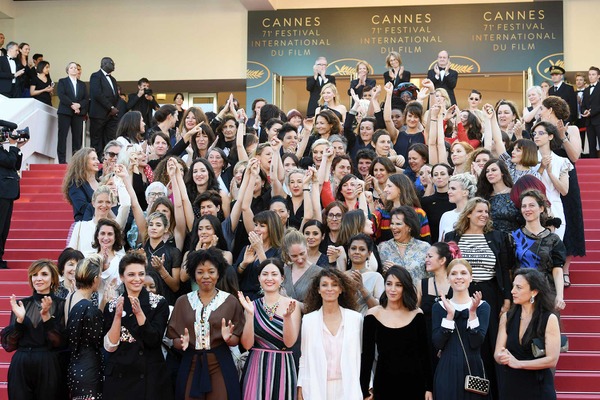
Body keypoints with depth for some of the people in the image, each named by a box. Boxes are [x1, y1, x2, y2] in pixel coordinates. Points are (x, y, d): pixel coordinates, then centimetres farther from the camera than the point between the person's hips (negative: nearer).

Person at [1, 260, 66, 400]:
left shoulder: (60, 305, -1)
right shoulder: (21, 304, 7)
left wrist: (46, 316, -19)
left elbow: (59, 342, -9)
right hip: (20, 367, 2)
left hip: (48, 367, -2)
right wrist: (19, 319, -12)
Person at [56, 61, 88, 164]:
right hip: (65, 112, -3)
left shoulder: (82, 84, 19)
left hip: (78, 112, 3)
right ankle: (62, 160, -7)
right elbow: (61, 95, -6)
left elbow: (86, 99, 8)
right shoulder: (62, 82, 9)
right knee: (62, 135, -6)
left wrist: (79, 105, -11)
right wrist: (72, 105, -15)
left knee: (77, 136, -2)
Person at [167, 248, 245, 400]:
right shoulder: (183, 301, 4)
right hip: (191, 365, 1)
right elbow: (174, 339, 5)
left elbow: (237, 340, 1)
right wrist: (182, 342, -15)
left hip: (220, 365, -1)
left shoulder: (230, 301, 0)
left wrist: (228, 338, -20)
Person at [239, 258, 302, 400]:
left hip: (282, 368, -1)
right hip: (256, 368, 1)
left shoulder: (291, 304, -3)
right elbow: (247, 344, -5)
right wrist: (250, 314, -16)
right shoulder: (252, 305, 2)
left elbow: (289, 342, -10)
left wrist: (287, 316, -25)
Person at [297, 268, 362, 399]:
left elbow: (362, 355, 5)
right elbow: (304, 357, 6)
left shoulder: (356, 318, 1)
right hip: (316, 388, 0)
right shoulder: (308, 320, 2)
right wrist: (300, 388, 3)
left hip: (347, 388, 0)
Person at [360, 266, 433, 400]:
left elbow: (424, 353, 4)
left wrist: (429, 387, 2)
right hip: (384, 383, -1)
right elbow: (367, 355, -1)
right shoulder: (373, 315, -4)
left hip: (414, 382, 1)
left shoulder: (417, 314, 0)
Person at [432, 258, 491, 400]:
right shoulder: (439, 307, 4)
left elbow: (476, 343, -10)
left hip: (473, 370, 0)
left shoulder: (482, 306, 1)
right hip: (447, 372, 1)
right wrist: (450, 314, -14)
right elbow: (437, 344, -7)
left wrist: (473, 312, -17)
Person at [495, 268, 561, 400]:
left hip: (538, 389, -3)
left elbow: (552, 360, -14)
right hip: (509, 386, 3)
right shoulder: (507, 317, 1)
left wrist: (518, 363, -18)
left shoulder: (549, 319, -9)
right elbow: (497, 354, -2)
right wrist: (503, 357, -24)